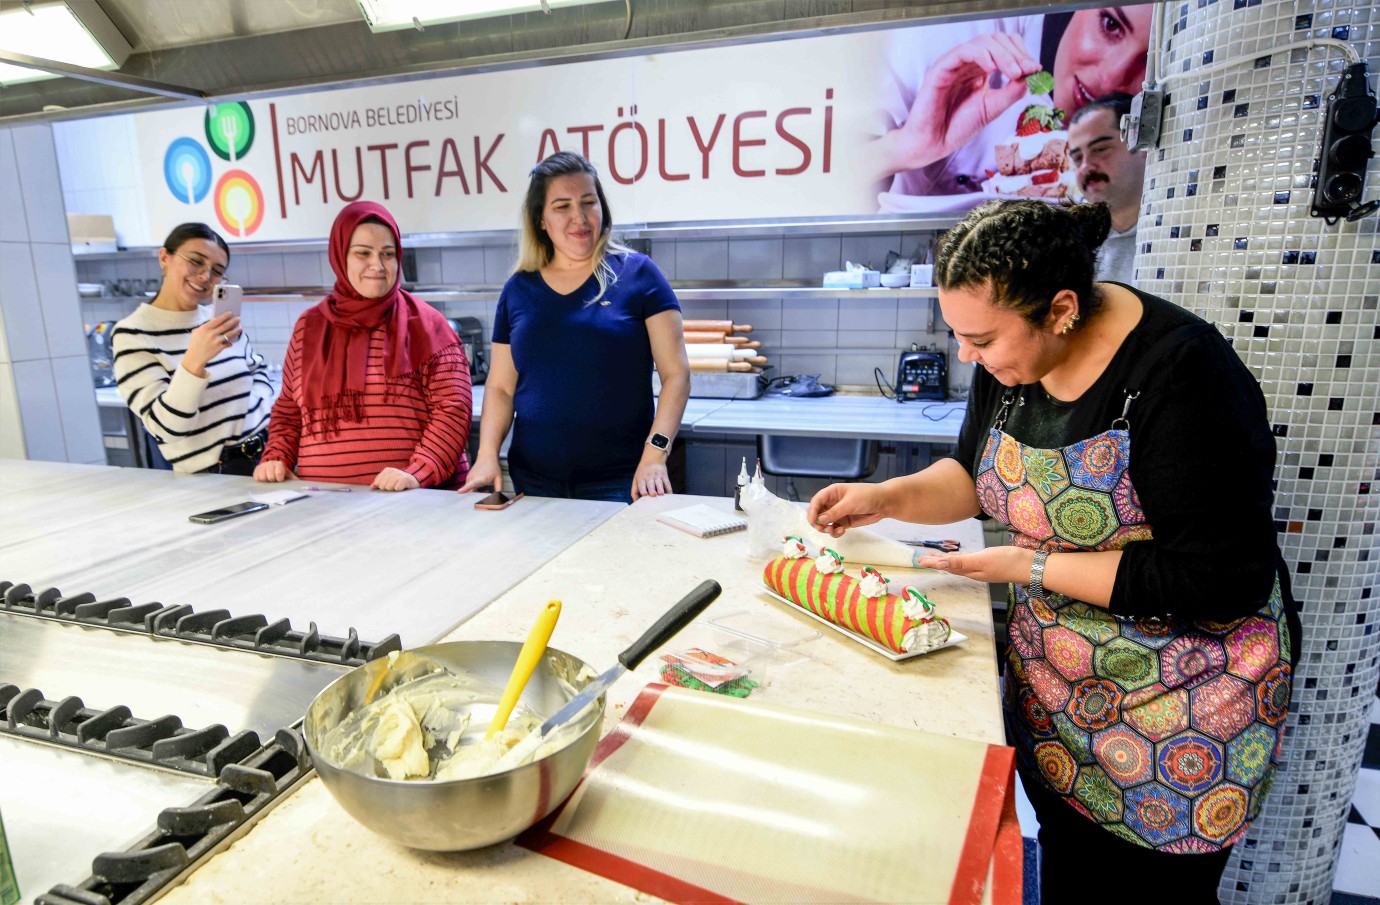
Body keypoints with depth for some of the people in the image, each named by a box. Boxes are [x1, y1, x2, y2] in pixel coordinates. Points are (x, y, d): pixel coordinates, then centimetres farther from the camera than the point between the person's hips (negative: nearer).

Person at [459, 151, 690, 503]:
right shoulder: (518, 289, 8)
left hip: (621, 482, -3)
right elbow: (500, 387, 12)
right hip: (533, 481, 3)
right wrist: (487, 454, -4)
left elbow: (676, 374, -6)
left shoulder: (636, 274, -2)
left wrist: (655, 453, -17)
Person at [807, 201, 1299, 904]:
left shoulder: (1184, 376, -26)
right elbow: (977, 473, 9)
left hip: (1177, 699, -5)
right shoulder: (1012, 356, -6)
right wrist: (885, 498, -8)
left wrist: (1031, 567, -24)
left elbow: (1221, 579, -26)